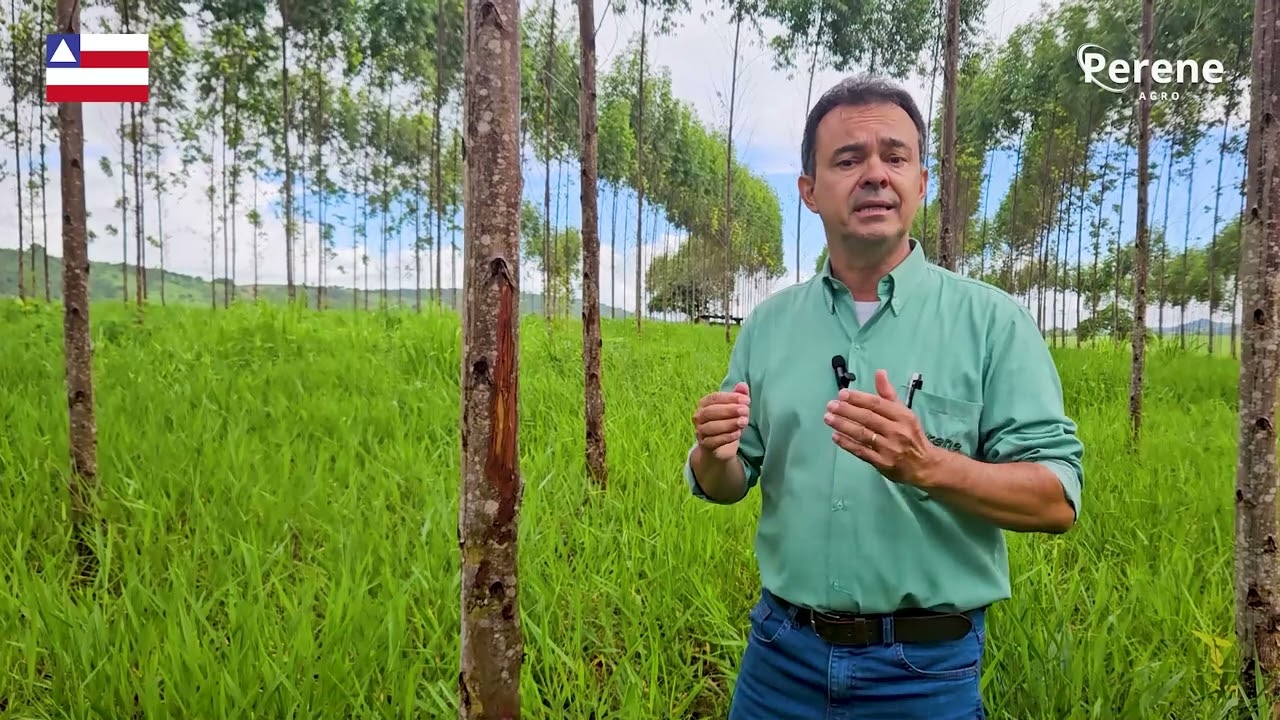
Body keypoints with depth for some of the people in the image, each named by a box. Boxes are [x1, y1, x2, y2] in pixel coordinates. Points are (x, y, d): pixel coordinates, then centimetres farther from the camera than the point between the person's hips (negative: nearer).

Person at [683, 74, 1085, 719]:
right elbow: (726, 485, 6)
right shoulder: (767, 323, 1)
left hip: (926, 668, -2)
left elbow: (1057, 501, -11)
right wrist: (714, 454, -16)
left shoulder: (992, 319, -8)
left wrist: (928, 466, -27)